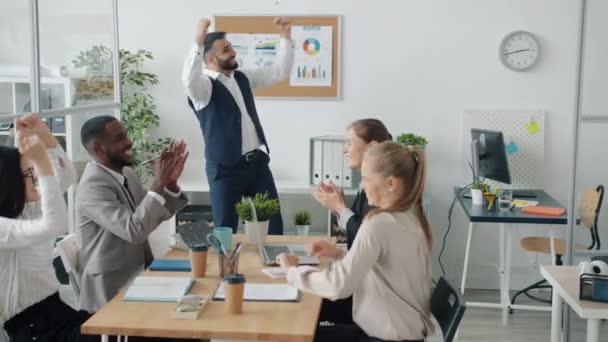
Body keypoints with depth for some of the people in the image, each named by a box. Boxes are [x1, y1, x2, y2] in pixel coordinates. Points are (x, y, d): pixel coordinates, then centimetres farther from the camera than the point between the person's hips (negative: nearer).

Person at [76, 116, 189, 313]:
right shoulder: (92, 186, -20)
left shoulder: (126, 173, 7)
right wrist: (158, 184, -25)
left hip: (138, 273, 8)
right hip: (111, 288, -8)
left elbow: (159, 214, 10)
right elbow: (134, 231, -29)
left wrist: (170, 183, -7)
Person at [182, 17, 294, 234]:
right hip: (226, 168, -6)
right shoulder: (204, 85, -10)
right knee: (226, 229, 3)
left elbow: (280, 71, 16)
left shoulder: (242, 78, 12)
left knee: (273, 223, 10)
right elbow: (189, 79, -34)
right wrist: (198, 42, -45)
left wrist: (285, 36, 6)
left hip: (257, 162, 7)